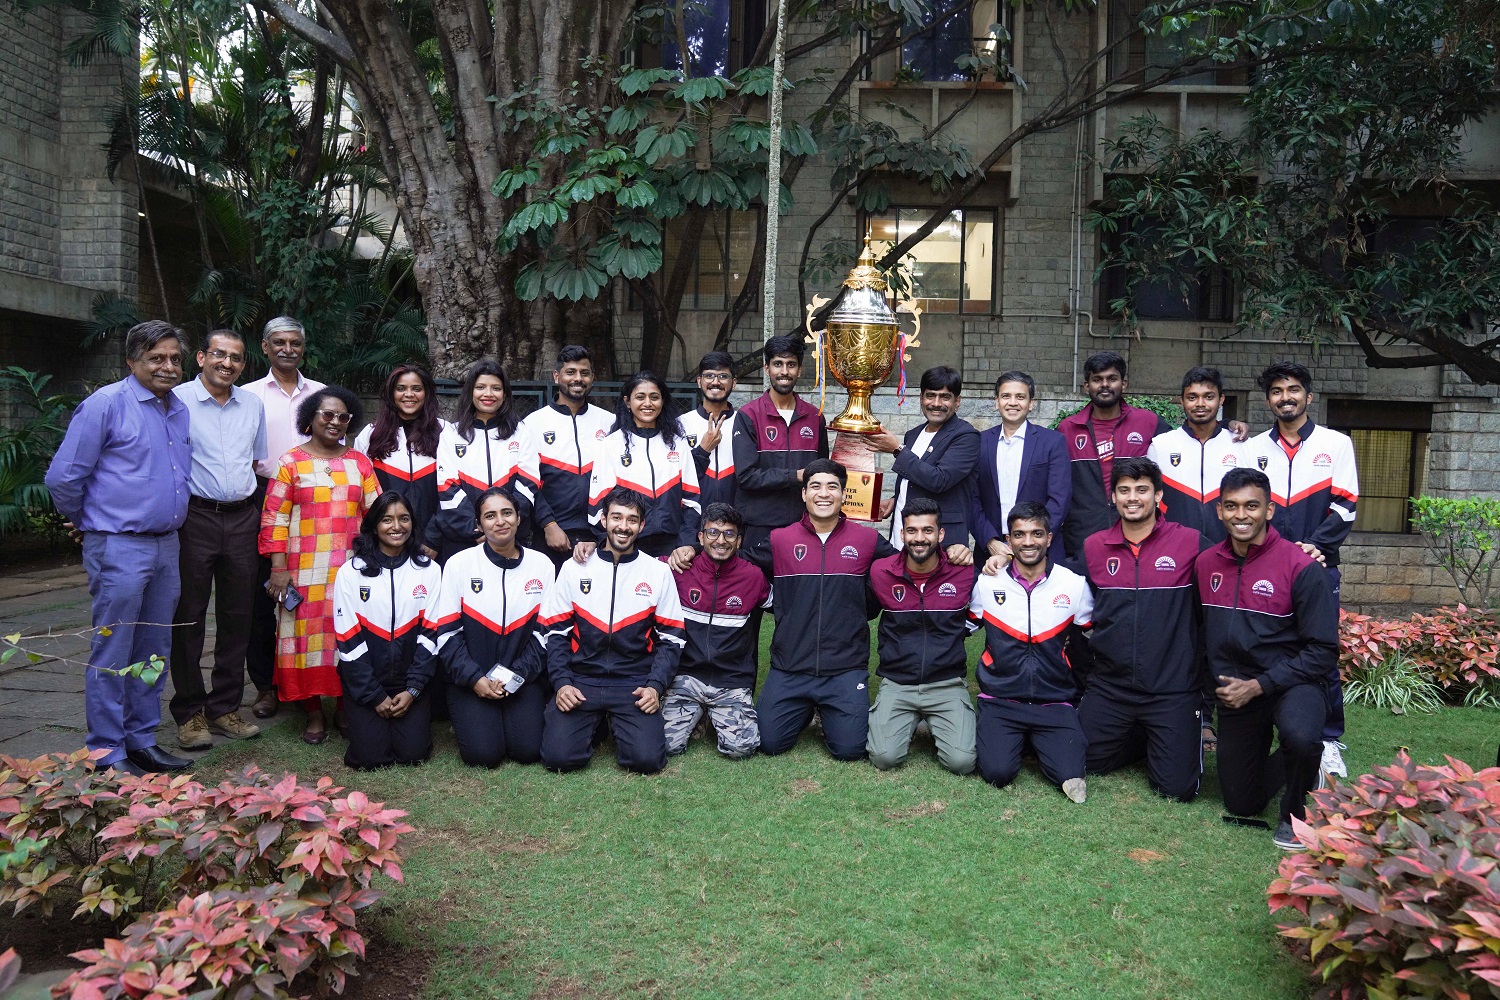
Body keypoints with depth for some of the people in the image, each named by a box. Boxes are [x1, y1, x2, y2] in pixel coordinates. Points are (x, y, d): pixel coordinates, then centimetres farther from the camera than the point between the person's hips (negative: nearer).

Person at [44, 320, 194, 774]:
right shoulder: (106, 404, -9)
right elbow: (63, 476, -8)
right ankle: (108, 755, 7)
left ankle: (142, 740, 24)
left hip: (167, 545, 7)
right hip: (119, 548, -7)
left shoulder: (181, 410, 12)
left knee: (154, 651, 13)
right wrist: (88, 521, 5)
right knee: (112, 654, -1)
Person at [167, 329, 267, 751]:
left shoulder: (252, 404, 12)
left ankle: (225, 708, 20)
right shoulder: (178, 400, -4)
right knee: (188, 617, 1)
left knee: (237, 617, 9)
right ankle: (189, 713, 11)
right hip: (194, 517, -5)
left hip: (242, 518, 5)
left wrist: (250, 500, 13)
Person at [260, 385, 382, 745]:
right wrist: (278, 568, -7)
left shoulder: (360, 462, 11)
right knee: (308, 635, 0)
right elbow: (274, 518, 0)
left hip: (352, 569, 2)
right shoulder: (291, 463, 3)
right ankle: (313, 713, 10)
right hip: (305, 571, -2)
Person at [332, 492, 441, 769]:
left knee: (414, 751, -12)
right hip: (365, 683, -1)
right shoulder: (351, 572, -5)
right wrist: (375, 696, -9)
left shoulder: (429, 570, 0)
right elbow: (348, 639, -6)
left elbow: (430, 633, -1)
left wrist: (413, 689, -9)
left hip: (411, 681, 1)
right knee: (370, 755, -12)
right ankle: (358, 719, 20)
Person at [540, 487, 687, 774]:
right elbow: (555, 633, 6)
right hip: (580, 680, 1)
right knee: (559, 757, -19)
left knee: (646, 759, -21)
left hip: (635, 683, 0)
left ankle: (619, 722, 14)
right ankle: (593, 723, 15)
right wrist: (561, 683, -7)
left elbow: (671, 638, 6)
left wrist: (655, 686, -8)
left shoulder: (658, 572, 5)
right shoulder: (574, 568, 6)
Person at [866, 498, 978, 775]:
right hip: (896, 684, 0)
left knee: (962, 761, -19)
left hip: (948, 684, 0)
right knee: (885, 757, -19)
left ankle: (937, 727, 14)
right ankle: (904, 725, 15)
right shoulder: (881, 572, -4)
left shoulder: (963, 572, -6)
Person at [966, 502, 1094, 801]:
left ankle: (1038, 741, 12)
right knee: (997, 772, -20)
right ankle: (1008, 738, 13)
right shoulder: (987, 583, 0)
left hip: (1055, 702, 0)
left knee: (1069, 775, -20)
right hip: (1000, 700, 0)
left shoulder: (1074, 584, 1)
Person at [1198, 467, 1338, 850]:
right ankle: (1285, 765, 43)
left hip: (1292, 683, -4)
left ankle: (1295, 814, -9)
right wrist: (1221, 684, 3)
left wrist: (1259, 685, -19)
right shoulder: (1207, 563, -1)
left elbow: (1323, 650, -15)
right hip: (1234, 690, 5)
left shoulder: (1301, 566, -16)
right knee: (1241, 804, 11)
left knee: (1301, 736, -40)